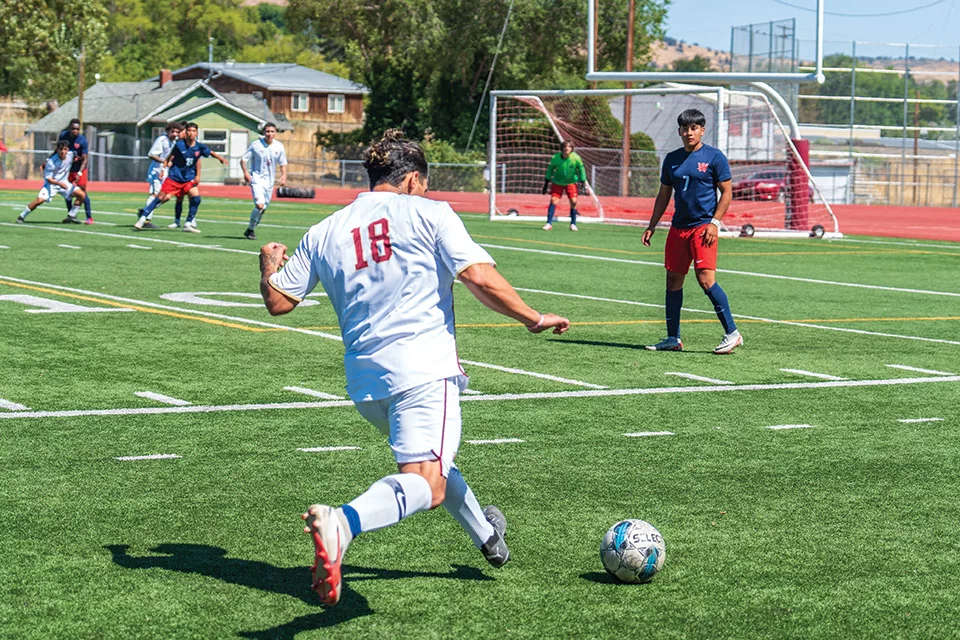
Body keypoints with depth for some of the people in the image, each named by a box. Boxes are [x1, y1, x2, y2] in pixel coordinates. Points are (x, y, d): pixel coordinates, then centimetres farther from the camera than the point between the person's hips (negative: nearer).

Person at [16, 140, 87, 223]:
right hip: (52, 183, -5)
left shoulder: (71, 155, -12)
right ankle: (22, 216, -5)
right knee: (40, 200, -24)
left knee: (82, 195, -8)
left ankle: (71, 216, 7)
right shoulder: (51, 162, -25)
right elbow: (48, 179, -20)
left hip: (64, 183, 5)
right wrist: (60, 184, -31)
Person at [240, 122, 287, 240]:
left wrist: (283, 176, -4)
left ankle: (250, 230, 27)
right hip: (257, 178, -5)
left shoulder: (279, 146, 2)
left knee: (264, 208, 9)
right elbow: (243, 159, -4)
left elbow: (283, 164, 12)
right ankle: (250, 230, -2)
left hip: (270, 180, 5)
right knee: (259, 205, -20)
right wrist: (245, 172, -19)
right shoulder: (256, 145, -9)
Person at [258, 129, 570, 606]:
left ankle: (485, 535, 49)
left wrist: (269, 263, 39)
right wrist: (534, 319, 5)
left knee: (424, 461, 30)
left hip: (363, 379, 6)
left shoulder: (325, 232, 14)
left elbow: (278, 301, 18)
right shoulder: (427, 213, 3)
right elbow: (481, 279, -7)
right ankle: (342, 523, -44)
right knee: (425, 484, -17)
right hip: (424, 369, -6)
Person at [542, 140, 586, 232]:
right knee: (553, 200, -12)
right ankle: (549, 223, -6)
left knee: (573, 202, -9)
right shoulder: (555, 158, -18)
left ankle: (573, 224, 6)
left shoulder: (576, 158, -19)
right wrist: (546, 183, 1)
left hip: (571, 182, 0)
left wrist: (583, 183, -4)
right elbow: (550, 169, -2)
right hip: (557, 182, 0)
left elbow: (581, 169, -4)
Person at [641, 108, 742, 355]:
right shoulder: (672, 159, 12)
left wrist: (714, 223, -12)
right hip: (678, 227, 6)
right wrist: (652, 226, 13)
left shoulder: (714, 157, -3)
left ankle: (732, 333, -7)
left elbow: (726, 192, -3)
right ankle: (673, 338, 14)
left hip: (703, 226, -6)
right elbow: (664, 195, 19)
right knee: (673, 279, 6)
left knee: (705, 279, -15)